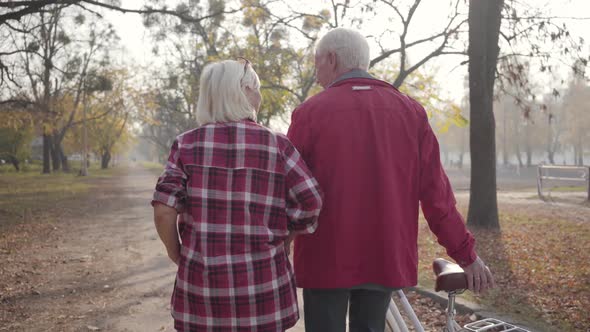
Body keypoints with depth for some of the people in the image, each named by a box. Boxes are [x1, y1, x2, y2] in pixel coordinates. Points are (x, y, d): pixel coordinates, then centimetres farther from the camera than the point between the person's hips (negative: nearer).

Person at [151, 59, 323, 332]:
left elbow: (164, 211, -9)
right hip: (263, 285, -1)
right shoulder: (277, 146, -4)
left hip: (202, 283, 1)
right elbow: (309, 207, -7)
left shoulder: (187, 145, -1)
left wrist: (176, 255, 8)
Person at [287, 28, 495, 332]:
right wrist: (466, 253, 6)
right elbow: (436, 193, -2)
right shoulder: (410, 110, 1)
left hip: (326, 258, -3)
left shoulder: (310, 112, -7)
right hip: (387, 257, 4)